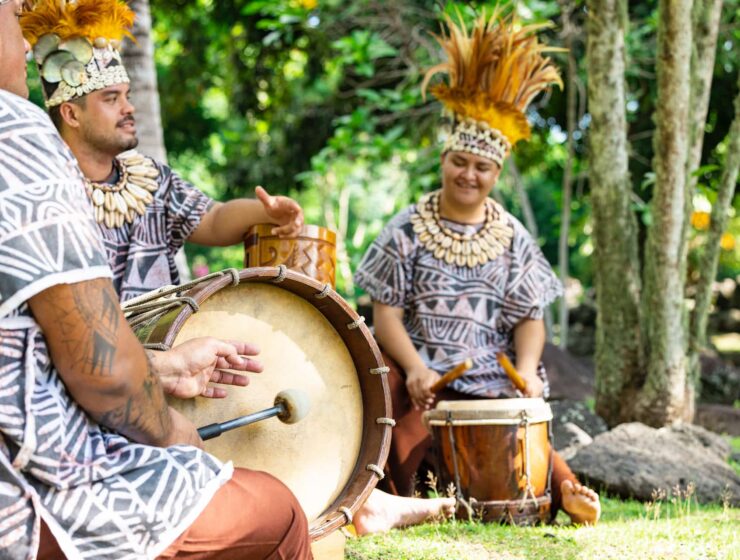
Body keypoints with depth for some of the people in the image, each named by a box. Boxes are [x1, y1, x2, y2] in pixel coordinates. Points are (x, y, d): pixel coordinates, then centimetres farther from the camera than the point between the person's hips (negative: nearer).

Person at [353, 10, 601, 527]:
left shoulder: (513, 239, 11)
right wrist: (415, 368, -16)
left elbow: (530, 318, 10)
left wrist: (527, 370, -10)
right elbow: (387, 312, 0)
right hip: (422, 381, -2)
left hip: (494, 382, 2)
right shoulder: (408, 230, 5)